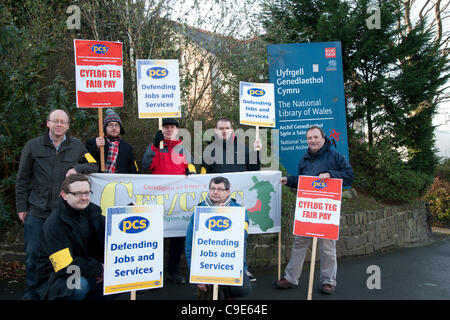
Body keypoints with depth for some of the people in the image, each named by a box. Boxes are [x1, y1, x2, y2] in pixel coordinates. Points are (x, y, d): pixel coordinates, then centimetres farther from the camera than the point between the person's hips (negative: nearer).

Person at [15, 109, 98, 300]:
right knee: (33, 253, 5)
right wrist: (21, 206, 2)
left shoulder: (77, 146, 7)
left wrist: (77, 168, -9)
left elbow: (94, 166, 11)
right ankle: (32, 291, 23)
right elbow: (22, 179, 6)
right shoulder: (33, 146, 4)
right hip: (36, 212, 0)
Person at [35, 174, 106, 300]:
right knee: (79, 284, -37)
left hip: (86, 276, 7)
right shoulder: (54, 225, -19)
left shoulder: (92, 211, 1)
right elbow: (65, 267, -24)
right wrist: (100, 269, -17)